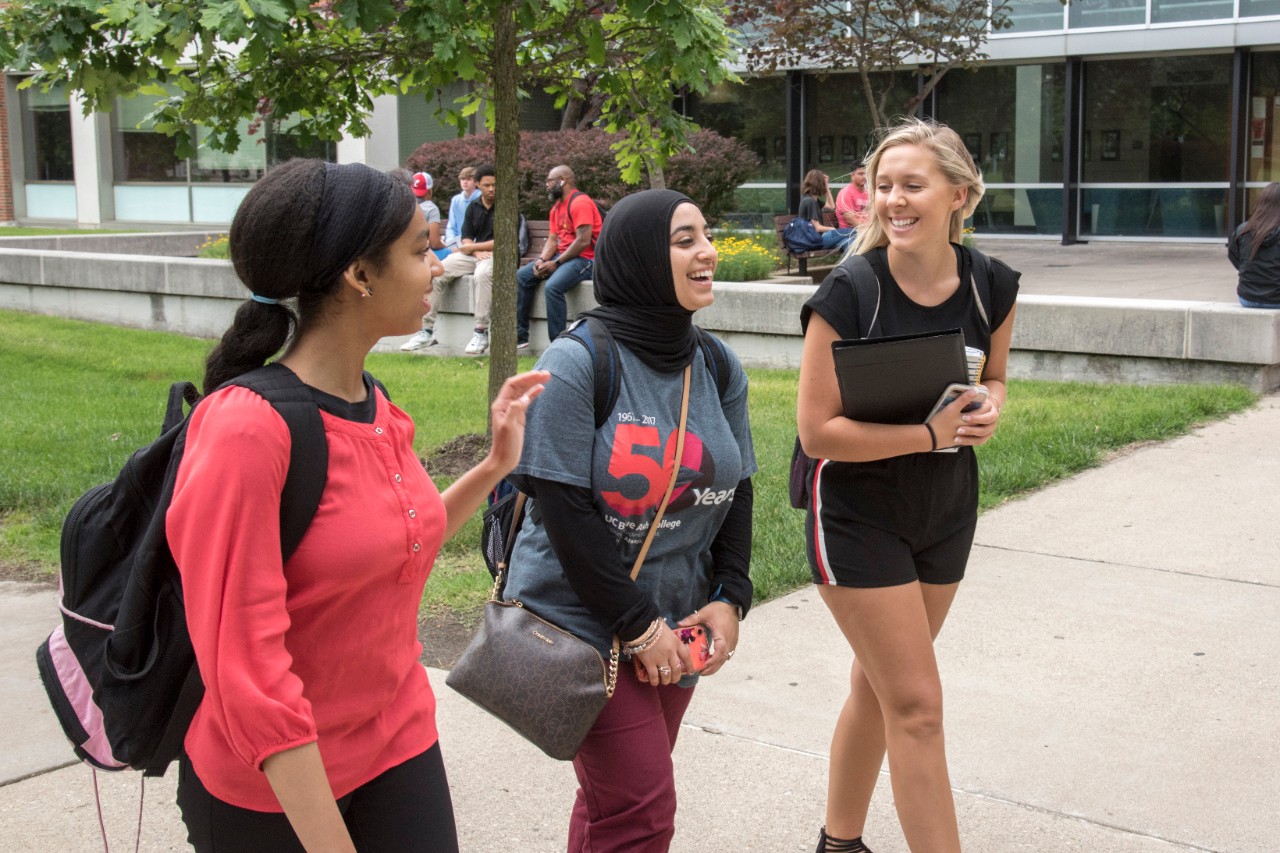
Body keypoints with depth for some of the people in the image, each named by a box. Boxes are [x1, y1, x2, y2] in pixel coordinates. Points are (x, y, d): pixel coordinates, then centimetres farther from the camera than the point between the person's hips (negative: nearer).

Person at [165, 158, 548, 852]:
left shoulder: (376, 406, 0)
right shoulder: (246, 428, -24)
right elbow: (246, 670, -25)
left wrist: (496, 464, 8)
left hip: (399, 742, 6)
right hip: (269, 788, -6)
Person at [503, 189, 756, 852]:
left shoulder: (719, 369, 5)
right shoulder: (577, 363, -16)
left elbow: (736, 492, 11)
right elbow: (564, 510, -18)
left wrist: (729, 597, -3)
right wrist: (638, 626, -16)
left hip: (673, 629, 6)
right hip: (583, 624, -6)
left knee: (615, 798, 14)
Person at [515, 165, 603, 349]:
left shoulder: (580, 202, -14)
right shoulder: (556, 207, 17)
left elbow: (583, 241, -21)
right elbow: (553, 240, 15)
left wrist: (556, 263, -19)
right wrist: (542, 260, -6)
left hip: (584, 258, -10)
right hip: (562, 256, 10)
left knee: (552, 286, -33)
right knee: (521, 277, 0)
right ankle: (520, 336, 0)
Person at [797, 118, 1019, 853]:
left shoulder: (993, 287, -7)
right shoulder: (848, 296, -21)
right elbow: (817, 431, -21)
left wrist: (989, 410, -12)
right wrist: (932, 432, -26)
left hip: (947, 508, 6)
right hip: (858, 512, -5)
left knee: (879, 684, 19)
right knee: (917, 705, -6)